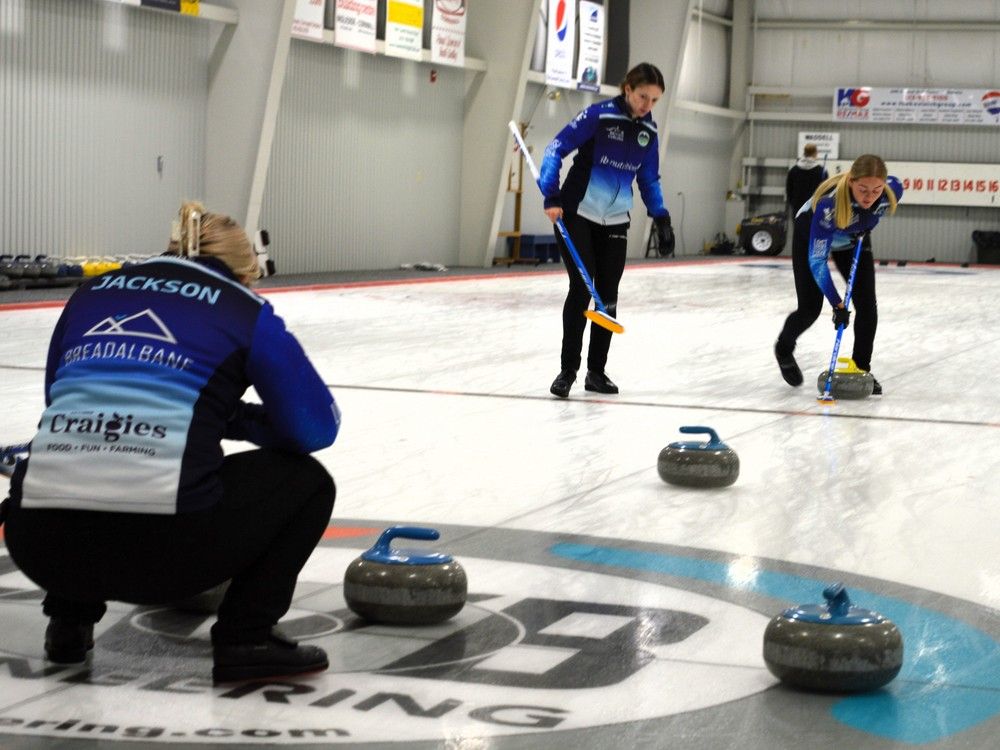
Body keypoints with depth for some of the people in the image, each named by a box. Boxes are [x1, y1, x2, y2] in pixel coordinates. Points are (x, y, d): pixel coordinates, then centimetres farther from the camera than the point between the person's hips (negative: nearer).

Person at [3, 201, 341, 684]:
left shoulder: (92, 293, 24)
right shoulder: (244, 309, 13)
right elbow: (316, 426, 10)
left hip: (42, 540, 5)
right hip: (160, 542, -4)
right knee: (305, 482, 23)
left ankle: (69, 620, 29)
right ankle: (245, 638, 11)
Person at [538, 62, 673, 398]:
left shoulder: (648, 130, 3)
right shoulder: (598, 115, -14)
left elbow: (649, 180, 14)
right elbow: (556, 148, -16)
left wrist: (660, 217, 3)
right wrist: (552, 196, -25)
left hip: (615, 222, 5)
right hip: (577, 215, -5)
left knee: (608, 295, 5)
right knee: (581, 288, -9)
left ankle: (596, 371, 14)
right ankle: (567, 369, -1)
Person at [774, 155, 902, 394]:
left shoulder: (893, 190, -33)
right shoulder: (829, 203, -45)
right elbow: (817, 260, -37)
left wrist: (865, 230, -6)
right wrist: (837, 304, -38)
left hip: (854, 239, 4)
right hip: (810, 236, -4)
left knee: (867, 304, -8)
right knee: (810, 309, -4)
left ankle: (862, 370, 5)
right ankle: (784, 349, 28)